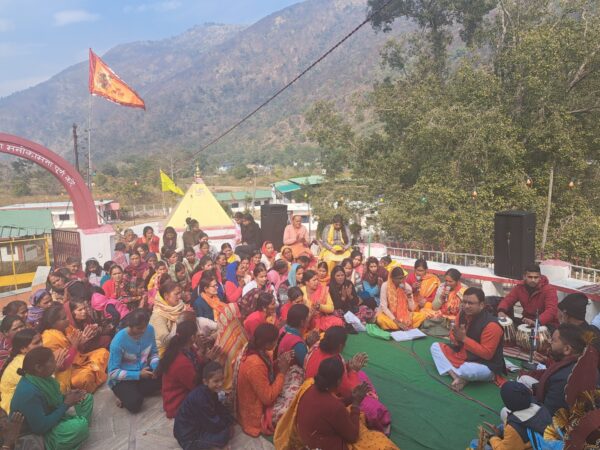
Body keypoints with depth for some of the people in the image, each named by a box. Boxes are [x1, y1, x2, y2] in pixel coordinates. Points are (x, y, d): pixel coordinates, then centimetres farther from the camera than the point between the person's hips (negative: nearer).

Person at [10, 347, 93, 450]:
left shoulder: (39, 377, -7)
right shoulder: (29, 393, -34)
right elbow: (40, 428, -30)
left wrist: (66, 396, -9)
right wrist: (66, 404, -23)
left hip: (50, 419, 9)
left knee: (87, 398, 9)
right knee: (81, 425, -29)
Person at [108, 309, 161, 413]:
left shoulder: (149, 329, -12)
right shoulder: (118, 341, -25)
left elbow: (154, 353, 3)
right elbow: (113, 372, -20)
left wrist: (156, 367, -18)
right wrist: (138, 375, -25)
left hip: (144, 371, 6)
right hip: (122, 379, -5)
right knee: (134, 404, -31)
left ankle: (136, 392, -3)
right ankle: (127, 394, 4)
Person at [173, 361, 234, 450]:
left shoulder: (210, 391, -1)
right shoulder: (200, 398, -30)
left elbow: (221, 409, 9)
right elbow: (213, 424, -24)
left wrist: (230, 421, -4)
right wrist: (228, 425, -9)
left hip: (197, 425, 10)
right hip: (188, 437, -10)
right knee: (224, 434, -20)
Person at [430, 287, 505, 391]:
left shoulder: (491, 325, -25)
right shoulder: (463, 314, -3)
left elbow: (487, 354, -25)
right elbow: (454, 337, 9)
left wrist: (464, 339, -28)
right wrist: (456, 338, -17)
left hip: (485, 366, -8)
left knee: (467, 370, -40)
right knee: (435, 347, 0)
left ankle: (452, 371, -3)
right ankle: (456, 377, -18)